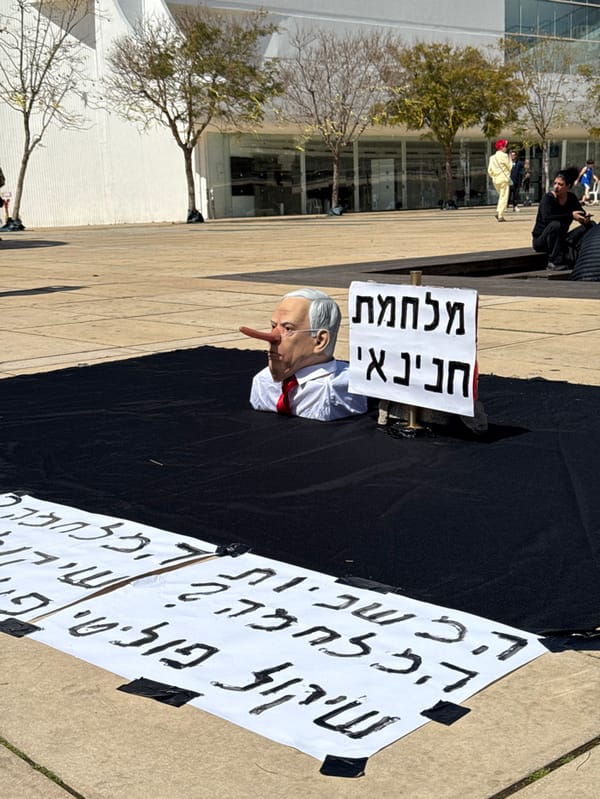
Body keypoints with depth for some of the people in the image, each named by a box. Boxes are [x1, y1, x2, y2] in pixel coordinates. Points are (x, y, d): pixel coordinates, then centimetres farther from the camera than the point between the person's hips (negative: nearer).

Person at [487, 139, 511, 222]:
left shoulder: (492, 157, 10)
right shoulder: (504, 156, -9)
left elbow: (489, 170, 9)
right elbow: (510, 167, -4)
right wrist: (510, 159, 9)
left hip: (495, 180, 7)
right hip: (504, 179, -7)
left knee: (501, 196, 20)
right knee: (503, 197, -4)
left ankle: (498, 212, 6)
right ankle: (500, 216, -9)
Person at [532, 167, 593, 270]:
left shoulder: (571, 198, -1)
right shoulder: (548, 198, -17)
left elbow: (582, 214, 2)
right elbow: (547, 219, -34)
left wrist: (586, 218, -24)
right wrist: (570, 216, -38)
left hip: (560, 239, 6)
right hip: (541, 241, -6)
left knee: (589, 226, -5)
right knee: (555, 225, -36)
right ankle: (555, 262, -27)